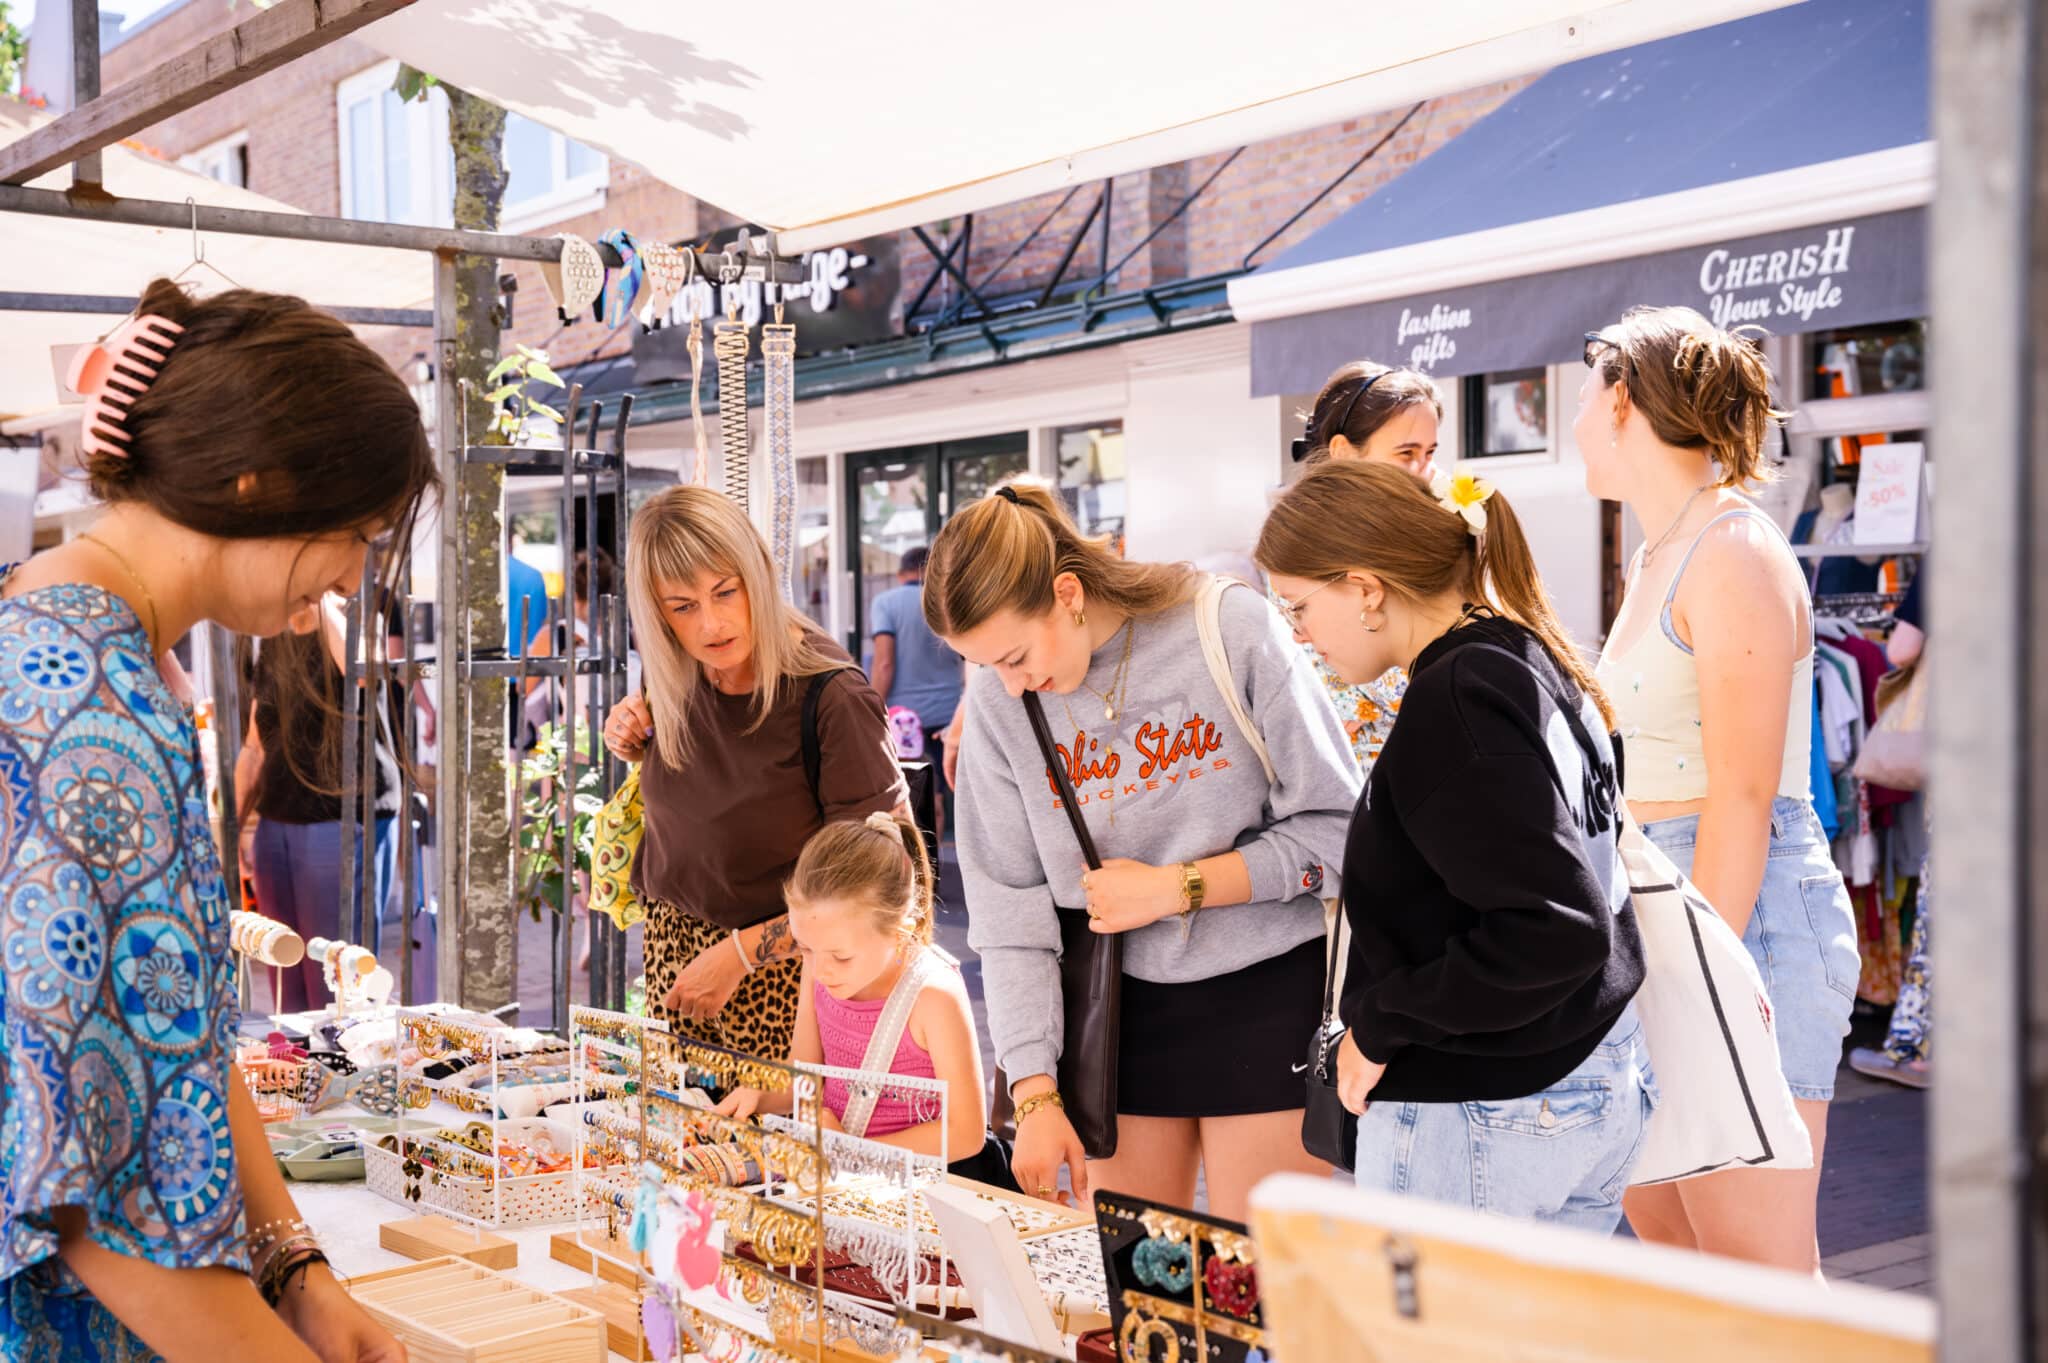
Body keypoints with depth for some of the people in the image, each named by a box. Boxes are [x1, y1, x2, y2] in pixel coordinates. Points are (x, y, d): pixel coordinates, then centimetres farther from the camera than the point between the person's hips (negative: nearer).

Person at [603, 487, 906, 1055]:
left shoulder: (829, 696, -21)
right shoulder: (678, 681, -3)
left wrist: (739, 953, -16)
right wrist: (639, 749, -2)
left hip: (778, 972, -5)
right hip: (672, 950, 5)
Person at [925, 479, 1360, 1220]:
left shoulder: (1234, 631, -13)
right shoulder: (998, 701, -5)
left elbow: (1337, 828, -10)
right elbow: (1009, 909, -1)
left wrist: (1173, 888, -15)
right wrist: (1035, 1096, -6)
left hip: (1268, 992, -2)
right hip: (1118, 1002, 3)